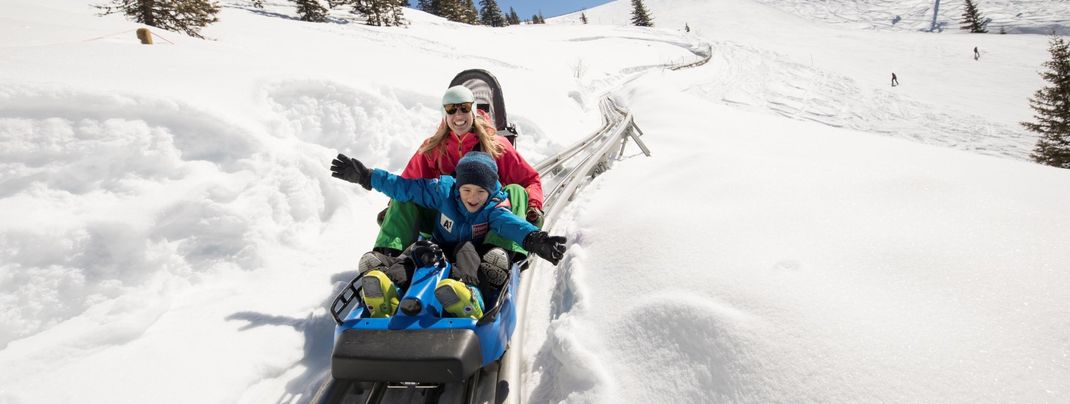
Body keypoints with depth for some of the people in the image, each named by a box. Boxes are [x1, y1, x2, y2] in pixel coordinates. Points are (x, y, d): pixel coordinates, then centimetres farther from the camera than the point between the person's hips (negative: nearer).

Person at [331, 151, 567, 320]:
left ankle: (467, 290, -61)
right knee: (417, 248, -26)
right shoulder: (444, 190, -4)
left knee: (465, 248, -36)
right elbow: (404, 188, 1)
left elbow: (510, 223, -32)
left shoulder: (495, 206, -12)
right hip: (439, 252, 3)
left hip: (473, 256, -3)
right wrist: (366, 177, 1)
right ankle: (385, 278, -50)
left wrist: (532, 238, -54)